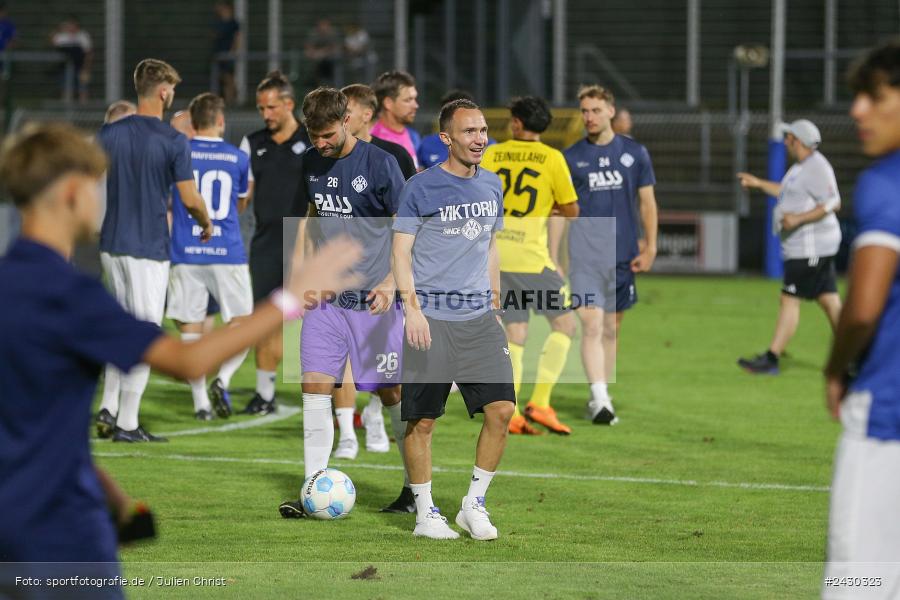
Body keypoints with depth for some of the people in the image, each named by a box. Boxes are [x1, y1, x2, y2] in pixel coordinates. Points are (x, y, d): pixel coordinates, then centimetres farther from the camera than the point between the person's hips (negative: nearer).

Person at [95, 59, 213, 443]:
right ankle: (126, 424, 0)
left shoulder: (109, 134, 3)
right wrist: (206, 224, 9)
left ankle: (109, 409, 13)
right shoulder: (173, 141, -11)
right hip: (149, 249, -6)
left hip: (112, 243, 6)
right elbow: (190, 199, -11)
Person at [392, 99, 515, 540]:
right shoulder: (422, 187, -5)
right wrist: (411, 308, -15)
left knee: (502, 408, -5)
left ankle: (474, 504, 8)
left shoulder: (492, 186, 11)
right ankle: (425, 513, 12)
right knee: (422, 419, -1)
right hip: (432, 319, -5)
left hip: (479, 318, 5)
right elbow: (401, 251, -5)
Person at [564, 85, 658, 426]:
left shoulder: (635, 153, 5)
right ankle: (600, 399, -19)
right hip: (585, 253, -2)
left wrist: (650, 248, 3)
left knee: (612, 329, 10)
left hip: (623, 253, 2)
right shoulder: (571, 157, 3)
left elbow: (647, 202, 9)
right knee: (592, 324, -14)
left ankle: (602, 395, 20)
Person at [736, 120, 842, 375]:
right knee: (829, 301, 9)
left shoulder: (816, 167, -16)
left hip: (811, 246, -10)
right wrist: (759, 183, 33)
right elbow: (788, 192, 34)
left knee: (790, 299, -9)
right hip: (805, 246, 10)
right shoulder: (801, 166, 17)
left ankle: (771, 359, -9)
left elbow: (833, 203, -23)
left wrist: (798, 218, -27)